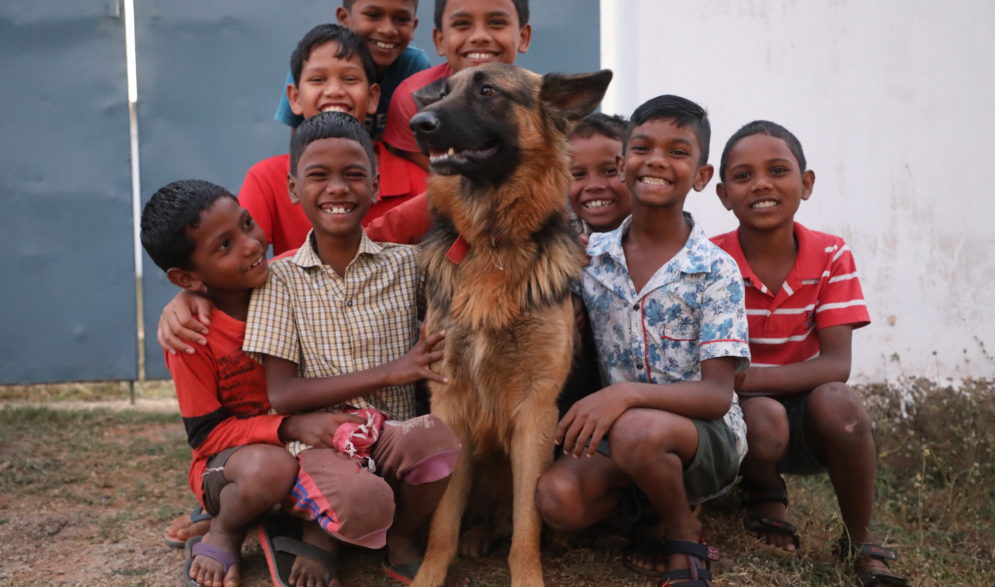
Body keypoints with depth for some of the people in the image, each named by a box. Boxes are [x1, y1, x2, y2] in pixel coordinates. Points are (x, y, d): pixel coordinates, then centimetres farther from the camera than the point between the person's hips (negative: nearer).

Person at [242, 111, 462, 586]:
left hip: (397, 439, 2)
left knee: (446, 436, -33)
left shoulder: (406, 264, 7)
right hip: (320, 442, -1)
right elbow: (281, 395, -4)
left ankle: (402, 538, 1)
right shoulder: (281, 278, 4)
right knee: (362, 502, -35)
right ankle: (323, 530, 5)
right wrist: (389, 373, -12)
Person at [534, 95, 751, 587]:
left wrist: (629, 392, -33)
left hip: (707, 431, -3)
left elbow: (717, 394, -17)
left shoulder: (715, 270, -12)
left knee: (636, 430, -36)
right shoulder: (589, 255, -1)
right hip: (616, 428, 3)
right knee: (556, 497, -26)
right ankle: (653, 490, 5)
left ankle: (683, 532, -5)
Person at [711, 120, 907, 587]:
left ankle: (861, 544, -6)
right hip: (737, 415, -1)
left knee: (835, 401, -31)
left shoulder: (831, 257, -8)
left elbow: (836, 365, -17)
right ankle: (765, 497, 4)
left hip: (806, 415, 1)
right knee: (765, 417, -34)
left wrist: (745, 377, -31)